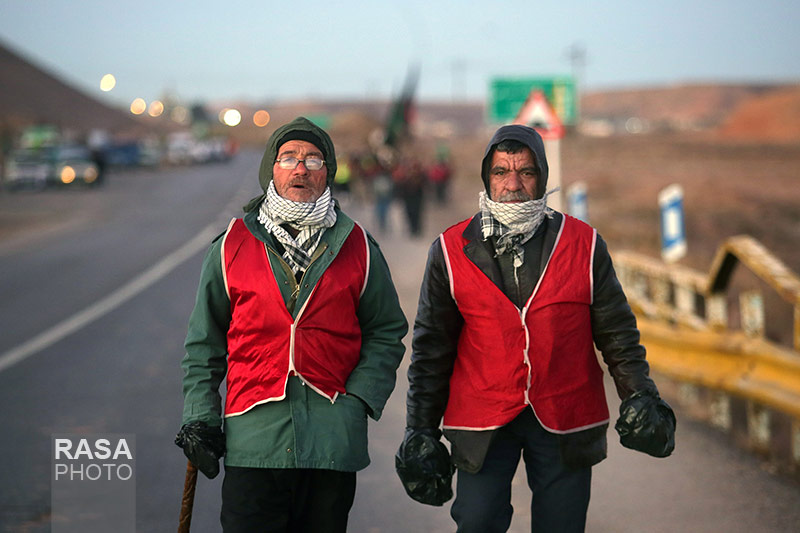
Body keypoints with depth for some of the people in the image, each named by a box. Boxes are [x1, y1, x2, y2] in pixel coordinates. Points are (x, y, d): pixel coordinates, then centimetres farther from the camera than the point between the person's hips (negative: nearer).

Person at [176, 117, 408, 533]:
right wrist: (199, 417, 5)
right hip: (253, 439, -1)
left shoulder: (357, 247, 8)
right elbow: (204, 342, 13)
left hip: (333, 440, 1)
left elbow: (386, 333, 12)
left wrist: (358, 400, -3)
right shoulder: (232, 246, 7)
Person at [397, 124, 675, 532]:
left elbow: (616, 331, 7)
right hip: (482, 424, 0)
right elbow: (431, 349, 6)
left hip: (566, 424, 1)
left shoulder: (584, 245, 2)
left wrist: (640, 397, -6)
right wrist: (420, 433, 4)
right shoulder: (451, 251, 1)